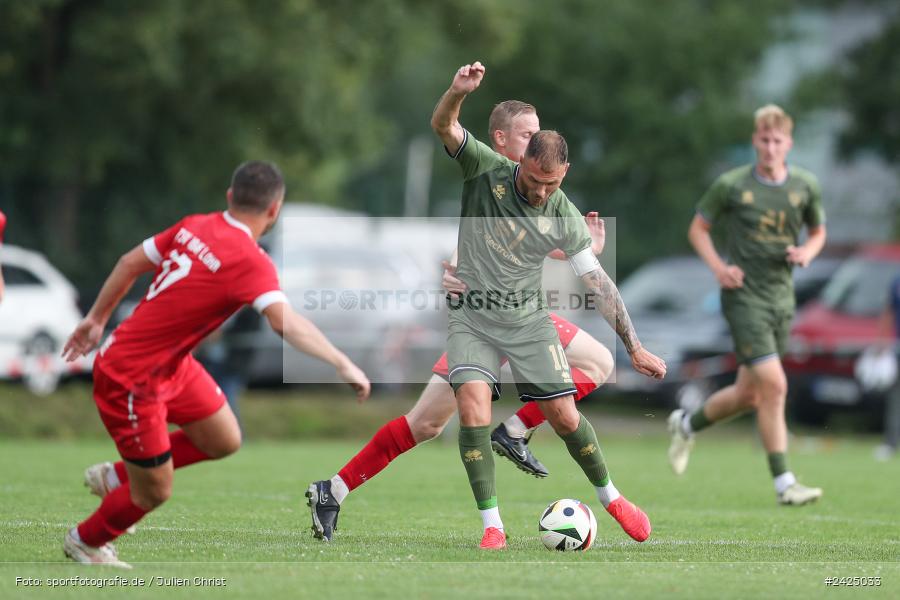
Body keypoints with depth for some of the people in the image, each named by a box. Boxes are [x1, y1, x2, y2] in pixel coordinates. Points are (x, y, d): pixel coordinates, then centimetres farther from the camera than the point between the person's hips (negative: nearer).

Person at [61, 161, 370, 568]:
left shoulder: (195, 226, -4)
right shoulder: (251, 262, -26)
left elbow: (130, 263, 7)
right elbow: (285, 322, -41)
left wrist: (97, 319, 19)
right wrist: (342, 363, -44)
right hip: (130, 381, -8)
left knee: (224, 441, 14)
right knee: (154, 493, 6)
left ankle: (115, 477, 31)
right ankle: (85, 542, 34)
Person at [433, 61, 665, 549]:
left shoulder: (564, 219, -7)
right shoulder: (487, 170, -11)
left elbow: (598, 283, -2)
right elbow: (443, 127, -24)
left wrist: (635, 349, -3)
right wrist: (458, 92, -47)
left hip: (528, 320, 1)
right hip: (472, 317, -1)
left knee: (564, 417, -1)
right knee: (472, 404, -22)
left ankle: (610, 498, 27)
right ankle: (492, 525, -15)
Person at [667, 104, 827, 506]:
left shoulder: (805, 185, 4)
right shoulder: (731, 185, -6)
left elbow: (818, 232, 18)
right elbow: (698, 229, 5)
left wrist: (807, 253, -4)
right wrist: (718, 267, -10)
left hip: (782, 297, 5)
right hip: (744, 296, -5)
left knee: (749, 396, 11)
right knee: (773, 386, -16)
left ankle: (687, 424, 40)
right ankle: (784, 484, -10)